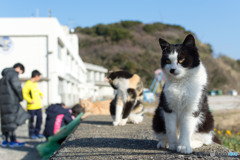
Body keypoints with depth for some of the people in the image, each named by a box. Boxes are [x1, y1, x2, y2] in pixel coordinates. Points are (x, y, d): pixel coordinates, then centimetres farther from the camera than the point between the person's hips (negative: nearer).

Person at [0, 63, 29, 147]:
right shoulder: (13, 74, -9)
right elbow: (17, 87, -14)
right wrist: (21, 98, 2)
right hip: (11, 102, -9)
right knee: (11, 121, -6)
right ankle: (13, 141, -3)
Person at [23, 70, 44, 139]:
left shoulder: (35, 83, 13)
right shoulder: (28, 84, -12)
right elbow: (24, 94, -18)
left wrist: (41, 95, 14)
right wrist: (30, 101, -22)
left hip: (38, 105, 8)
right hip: (32, 106, -7)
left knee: (40, 119, 10)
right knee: (31, 120, 2)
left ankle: (37, 132, 23)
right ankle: (31, 134, 13)